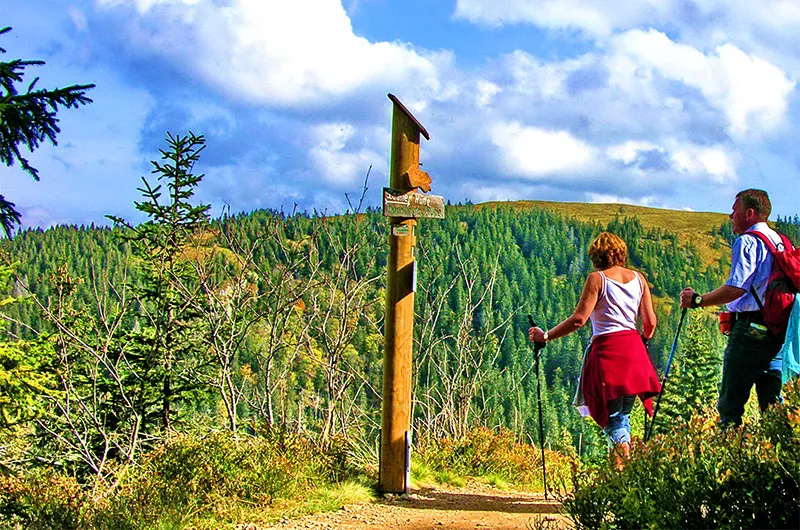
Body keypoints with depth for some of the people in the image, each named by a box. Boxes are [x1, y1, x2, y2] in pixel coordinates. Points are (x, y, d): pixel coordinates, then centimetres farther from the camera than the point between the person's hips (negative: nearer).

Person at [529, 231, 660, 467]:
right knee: (623, 415, 16)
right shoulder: (638, 278, 10)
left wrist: (545, 336, -4)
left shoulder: (597, 278, -4)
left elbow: (579, 319, -12)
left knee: (612, 418, 0)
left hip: (607, 349, -5)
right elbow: (650, 322, 10)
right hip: (634, 350, 5)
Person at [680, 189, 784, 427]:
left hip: (749, 329, -8)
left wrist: (697, 300, -11)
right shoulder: (780, 242, 17)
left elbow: (736, 288, -19)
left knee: (730, 404, -4)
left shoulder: (747, 242, -9)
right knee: (773, 405, 9)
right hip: (777, 332, 8)